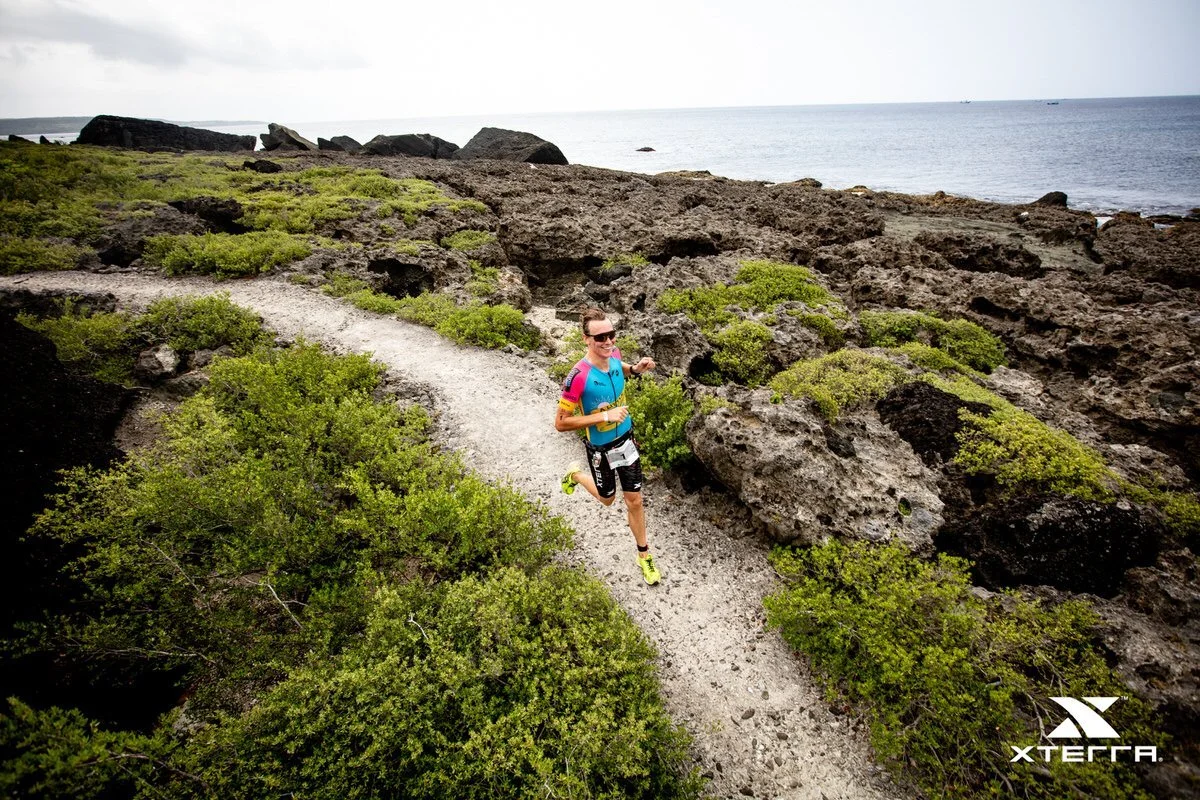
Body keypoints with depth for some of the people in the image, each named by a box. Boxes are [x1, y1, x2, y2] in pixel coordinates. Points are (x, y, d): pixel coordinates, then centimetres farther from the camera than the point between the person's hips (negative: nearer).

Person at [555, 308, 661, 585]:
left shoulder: (614, 355, -14)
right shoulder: (579, 376, -33)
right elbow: (561, 423, -27)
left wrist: (636, 369, -10)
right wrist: (605, 415, -32)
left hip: (626, 439, 4)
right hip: (600, 448, -4)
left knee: (634, 500, 13)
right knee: (607, 499, 22)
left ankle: (644, 555, 33)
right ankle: (576, 473, 51)